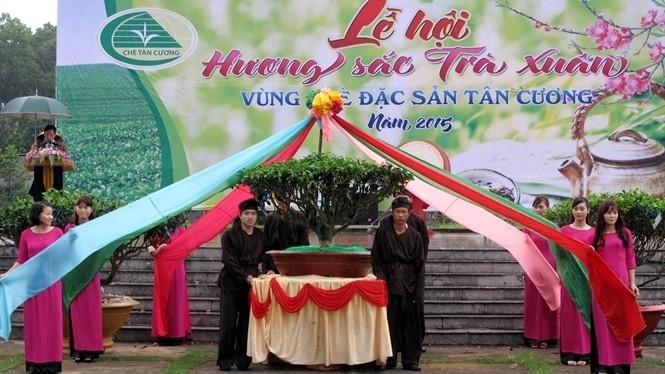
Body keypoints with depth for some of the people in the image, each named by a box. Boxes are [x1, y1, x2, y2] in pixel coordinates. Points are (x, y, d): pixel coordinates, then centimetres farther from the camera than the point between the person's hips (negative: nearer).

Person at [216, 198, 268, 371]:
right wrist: (245, 277, -18)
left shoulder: (261, 236, 11)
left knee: (246, 323, 3)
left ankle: (243, 359, 10)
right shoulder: (229, 235, -3)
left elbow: (265, 258, 18)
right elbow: (229, 261, -9)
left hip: (251, 284, 3)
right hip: (231, 284, -3)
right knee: (228, 323, -4)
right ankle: (225, 360, 5)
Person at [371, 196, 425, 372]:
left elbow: (420, 265, 5)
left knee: (411, 324, 1)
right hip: (389, 284, -1)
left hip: (409, 285, 1)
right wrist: (381, 278, -9)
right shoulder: (382, 233, 3)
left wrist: (419, 290, -1)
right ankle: (389, 359, 10)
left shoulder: (415, 236, 5)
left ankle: (411, 360, 9)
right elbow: (376, 260, 6)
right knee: (391, 324, 1)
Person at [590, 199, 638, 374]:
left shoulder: (625, 233, 8)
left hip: (621, 282, 1)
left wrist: (632, 282, 2)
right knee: (602, 322, 0)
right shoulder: (595, 235, 7)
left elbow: (630, 260, 7)